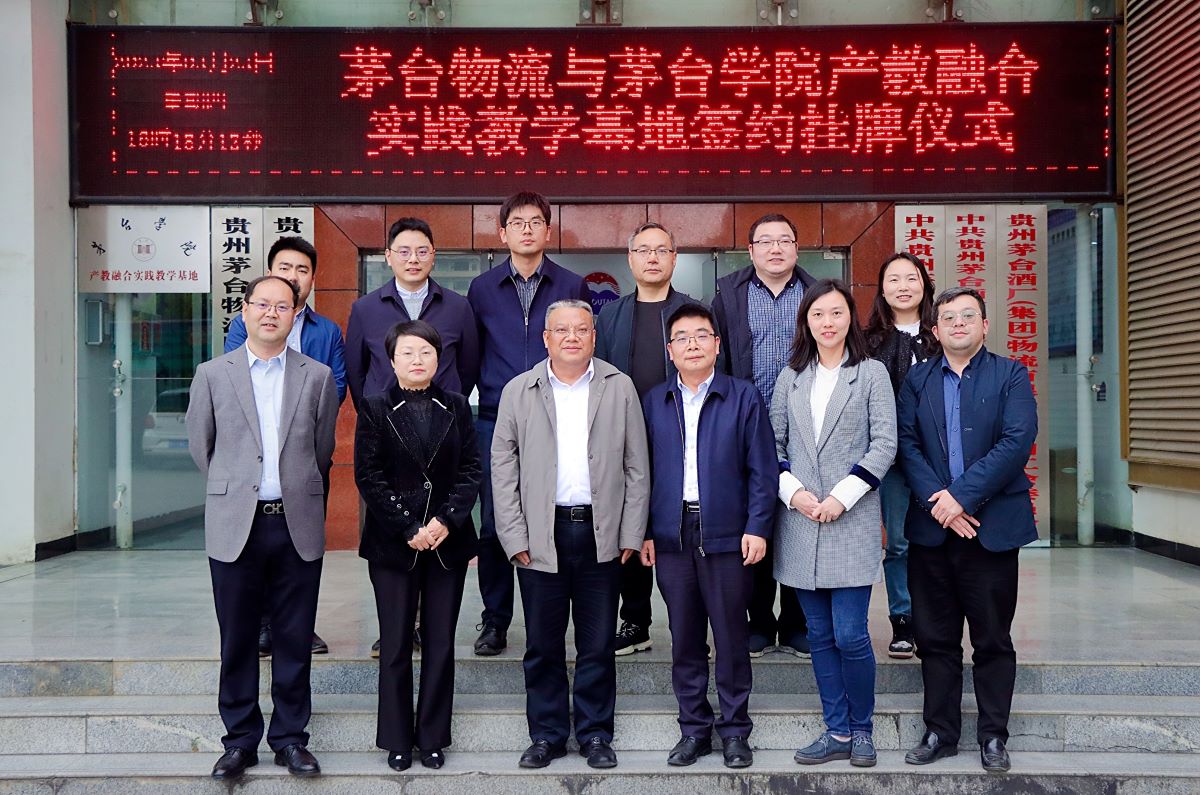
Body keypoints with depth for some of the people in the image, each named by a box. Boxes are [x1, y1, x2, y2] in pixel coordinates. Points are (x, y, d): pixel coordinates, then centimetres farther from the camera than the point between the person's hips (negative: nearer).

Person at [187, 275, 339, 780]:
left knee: (295, 639, 6)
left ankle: (290, 738, 19)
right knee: (237, 640, 7)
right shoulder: (213, 375, 4)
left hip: (298, 527, 0)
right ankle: (240, 739, 20)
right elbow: (200, 445, 12)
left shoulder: (318, 377, 4)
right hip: (235, 527, 0)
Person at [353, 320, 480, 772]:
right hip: (393, 543, -2)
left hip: (448, 540, 2)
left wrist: (446, 521, -11)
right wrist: (409, 530, -12)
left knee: (440, 643, 6)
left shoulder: (456, 407, 7)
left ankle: (433, 737, 17)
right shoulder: (375, 409, 1)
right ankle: (397, 740, 16)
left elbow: (471, 470, 3)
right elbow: (368, 477, -5)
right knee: (396, 644, 4)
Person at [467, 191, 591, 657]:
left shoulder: (573, 287, 6)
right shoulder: (482, 289, 9)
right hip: (495, 423, 1)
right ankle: (495, 619, 16)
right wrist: (466, 412, 7)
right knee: (493, 524, 3)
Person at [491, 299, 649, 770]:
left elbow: (636, 466, 5)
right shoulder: (519, 392, 4)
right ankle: (547, 734, 22)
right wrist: (515, 537, -4)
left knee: (598, 644, 8)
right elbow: (502, 467, 2)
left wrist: (631, 533, -1)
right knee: (543, 644, 8)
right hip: (541, 535, 0)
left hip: (601, 533, 0)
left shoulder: (620, 388, 5)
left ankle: (595, 734, 22)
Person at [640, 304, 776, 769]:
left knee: (731, 637, 5)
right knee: (684, 638, 10)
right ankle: (693, 727, 22)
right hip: (671, 535, 3)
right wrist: (644, 531, 4)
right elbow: (644, 471, 9)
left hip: (727, 534, -2)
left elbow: (762, 469, -2)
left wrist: (757, 527, -9)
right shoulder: (653, 402, 10)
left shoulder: (744, 398, 1)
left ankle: (734, 730, 18)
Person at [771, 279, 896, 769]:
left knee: (850, 635, -6)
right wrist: (792, 491, -6)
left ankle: (861, 729, 15)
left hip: (852, 521, -3)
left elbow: (884, 444, -5)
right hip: (801, 522, 3)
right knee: (820, 635, 9)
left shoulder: (871, 374, 2)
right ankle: (837, 732, 20)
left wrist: (842, 496, -12)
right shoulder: (791, 377, 11)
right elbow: (772, 444, 10)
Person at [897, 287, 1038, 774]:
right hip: (931, 528, 2)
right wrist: (935, 499, -15)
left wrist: (963, 495, -16)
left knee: (993, 640, 7)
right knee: (935, 638, 9)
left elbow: (1018, 440, -11)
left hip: (992, 527, -2)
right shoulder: (916, 380, 9)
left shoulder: (1010, 376, 2)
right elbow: (906, 442, -1)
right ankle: (940, 732, 20)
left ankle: (993, 736, 19)